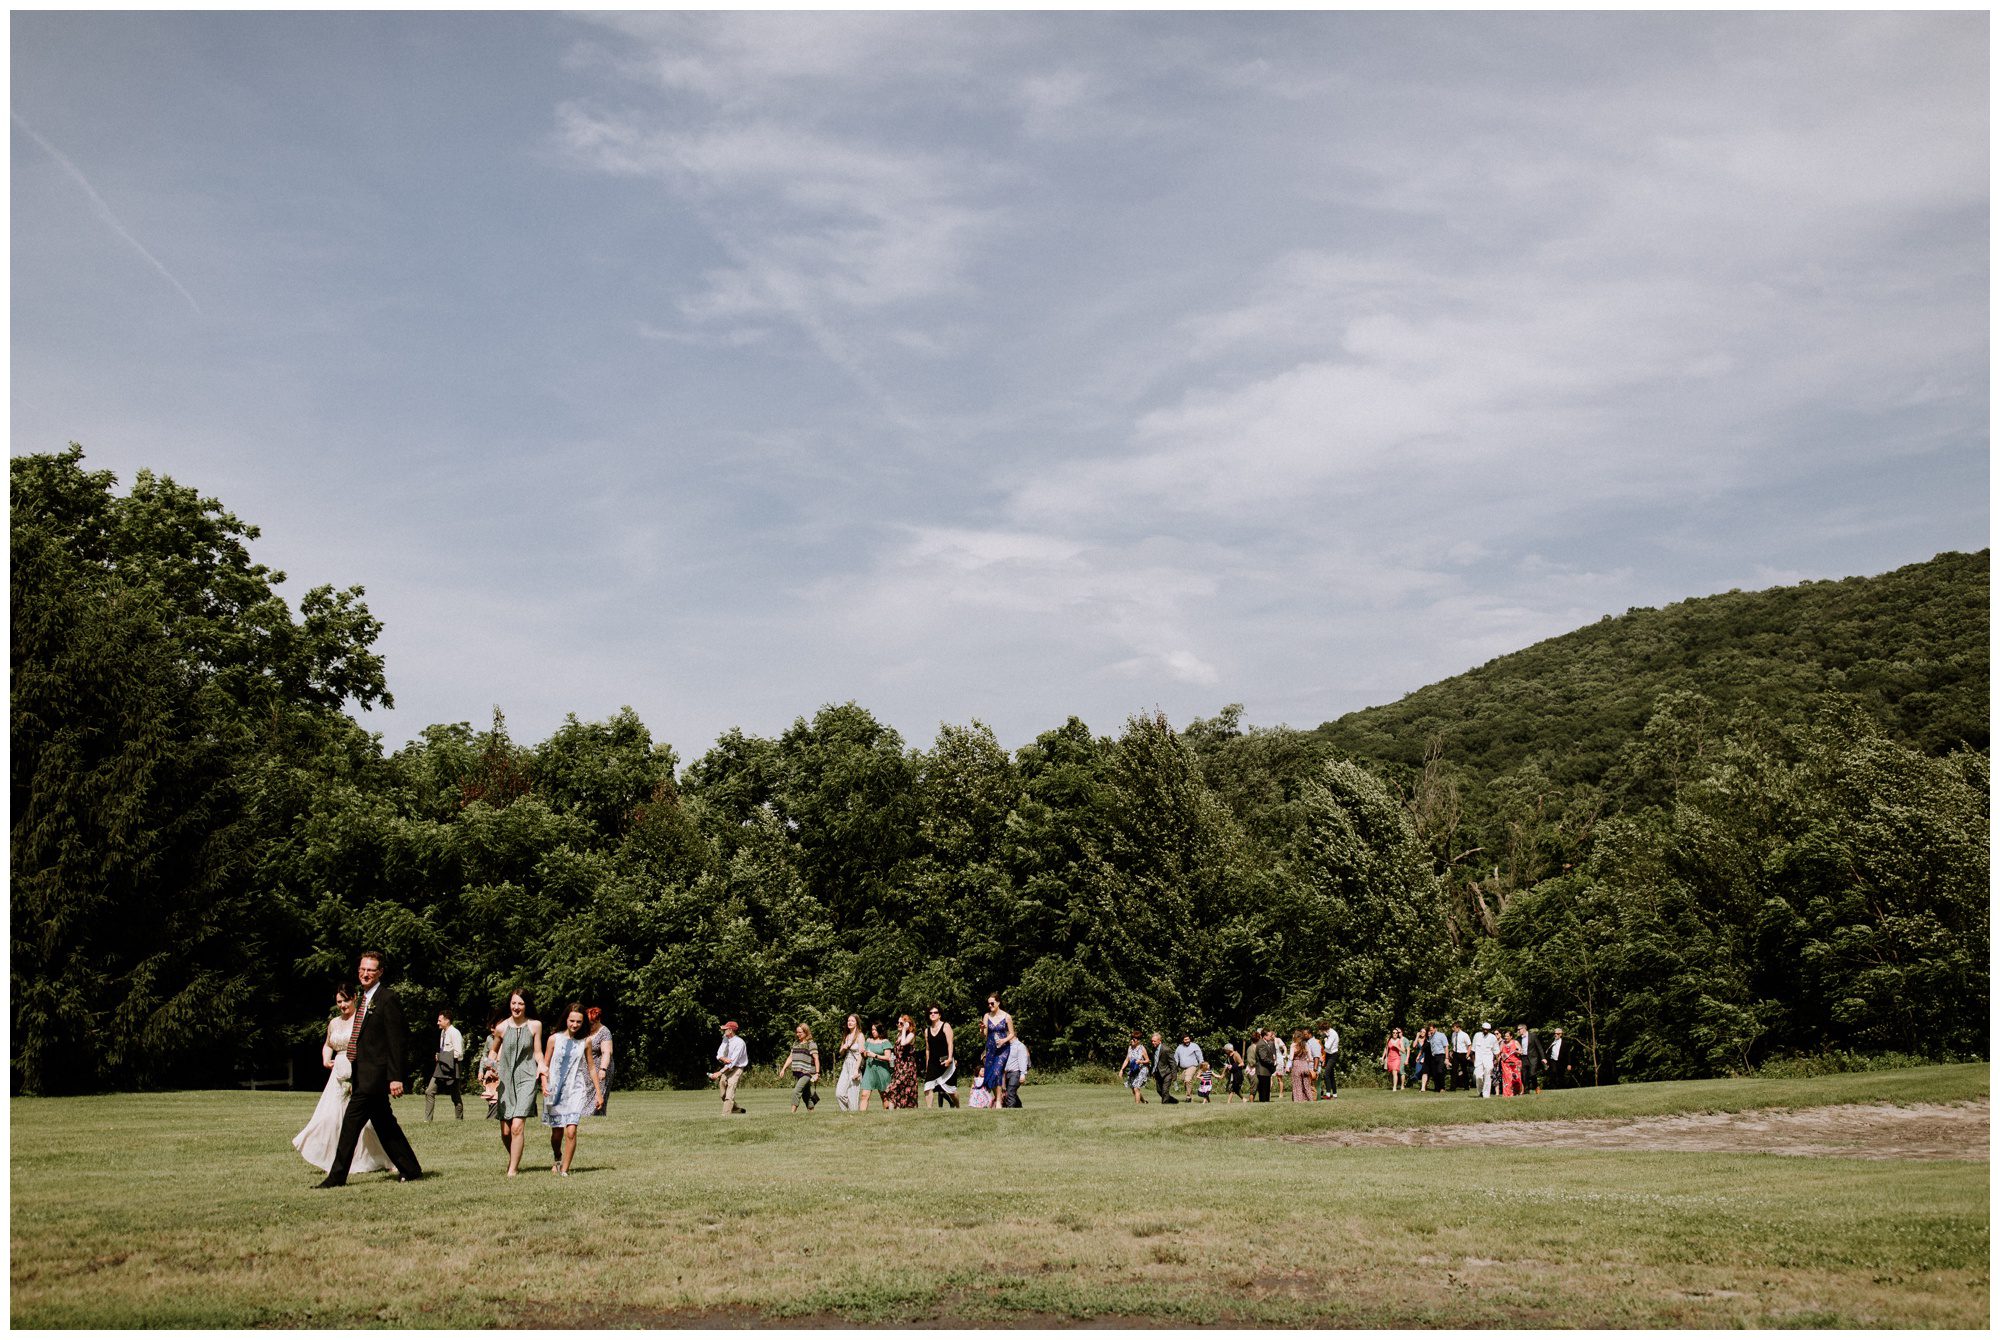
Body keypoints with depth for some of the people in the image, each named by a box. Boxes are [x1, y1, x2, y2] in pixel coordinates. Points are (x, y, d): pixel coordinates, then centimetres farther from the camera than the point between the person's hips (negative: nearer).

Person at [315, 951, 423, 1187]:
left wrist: (396, 1077, -18)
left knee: (351, 1120, -10)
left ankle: (337, 1176, -5)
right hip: (363, 1074, 9)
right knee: (384, 1123, 13)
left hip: (375, 1072, -9)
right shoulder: (362, 999, 17)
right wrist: (353, 1078, 20)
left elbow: (395, 1040, -14)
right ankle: (410, 1169, 21)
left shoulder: (388, 998, -10)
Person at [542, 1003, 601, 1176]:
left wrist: (598, 1092, 10)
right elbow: (545, 1064, 5)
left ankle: (564, 1169, -4)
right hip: (555, 1090, 1)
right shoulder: (555, 1039, 0)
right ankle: (556, 1159, 40)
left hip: (576, 1090, -1)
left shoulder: (585, 1041, 2)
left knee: (571, 1131, -16)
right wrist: (544, 1085, -10)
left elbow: (591, 1068, 10)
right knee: (557, 1133, 10)